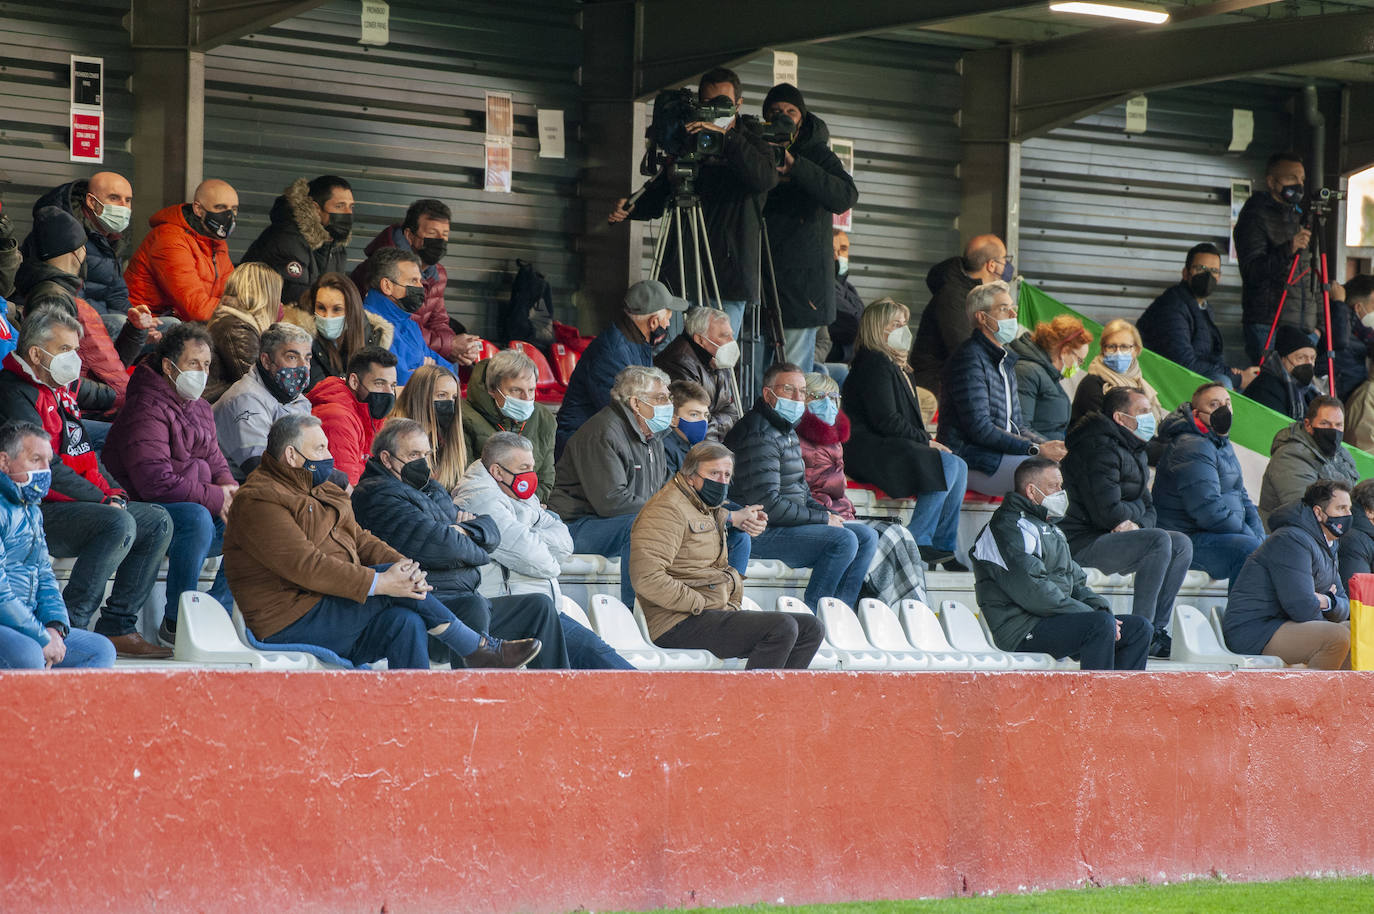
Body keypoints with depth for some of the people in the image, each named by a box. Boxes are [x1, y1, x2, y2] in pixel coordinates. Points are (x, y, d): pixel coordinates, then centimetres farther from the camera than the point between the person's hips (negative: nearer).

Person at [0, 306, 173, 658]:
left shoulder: (61, 394, 21)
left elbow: (86, 455, 25)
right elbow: (48, 467, -19)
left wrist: (113, 492, 7)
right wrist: (103, 499, -15)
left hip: (77, 507, 10)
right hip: (38, 511, -10)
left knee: (157, 521, 5)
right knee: (120, 524, -30)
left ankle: (118, 627, -1)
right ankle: (67, 627, -25)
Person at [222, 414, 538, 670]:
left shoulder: (321, 492, 22)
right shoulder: (258, 502, -11)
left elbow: (360, 540, 15)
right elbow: (304, 565, -22)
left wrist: (402, 565, -7)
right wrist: (379, 583, -26)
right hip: (291, 627, -9)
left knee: (406, 622, -19)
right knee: (395, 584, -20)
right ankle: (478, 649, -10)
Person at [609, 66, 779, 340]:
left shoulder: (752, 145, 7)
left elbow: (765, 178, -16)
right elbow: (657, 196, 20)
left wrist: (726, 138, -25)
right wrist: (630, 208, -2)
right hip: (681, 275, 3)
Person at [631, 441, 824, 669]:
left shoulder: (713, 512, 23)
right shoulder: (668, 510, -10)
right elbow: (646, 577, -21)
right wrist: (699, 605, -17)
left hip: (720, 613, 10)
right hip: (682, 624, -10)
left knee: (811, 628, 2)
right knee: (782, 627, -25)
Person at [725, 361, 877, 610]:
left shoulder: (788, 431, 18)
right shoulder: (760, 436, -17)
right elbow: (767, 505, -23)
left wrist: (827, 514, 6)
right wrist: (823, 518, -14)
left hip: (787, 524, 11)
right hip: (761, 532, -11)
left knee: (866, 537, 5)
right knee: (844, 541, -24)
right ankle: (812, 615, -18)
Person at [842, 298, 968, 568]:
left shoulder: (898, 368, 22)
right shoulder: (874, 363, -10)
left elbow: (907, 420, 22)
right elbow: (886, 421, -17)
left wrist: (928, 441, 2)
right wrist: (926, 441, -10)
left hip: (892, 446, 10)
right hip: (869, 450, -10)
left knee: (959, 467, -7)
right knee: (947, 466, -23)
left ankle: (944, 546, -9)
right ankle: (917, 541, -19)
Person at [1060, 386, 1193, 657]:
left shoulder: (1134, 451, 18)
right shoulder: (1100, 449, -15)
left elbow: (1149, 511, 16)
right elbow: (1107, 512, -24)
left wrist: (1136, 523, -8)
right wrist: (1137, 509, -3)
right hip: (1081, 543, -10)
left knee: (1181, 544, 1)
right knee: (1159, 540, -26)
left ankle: (1157, 629, -5)